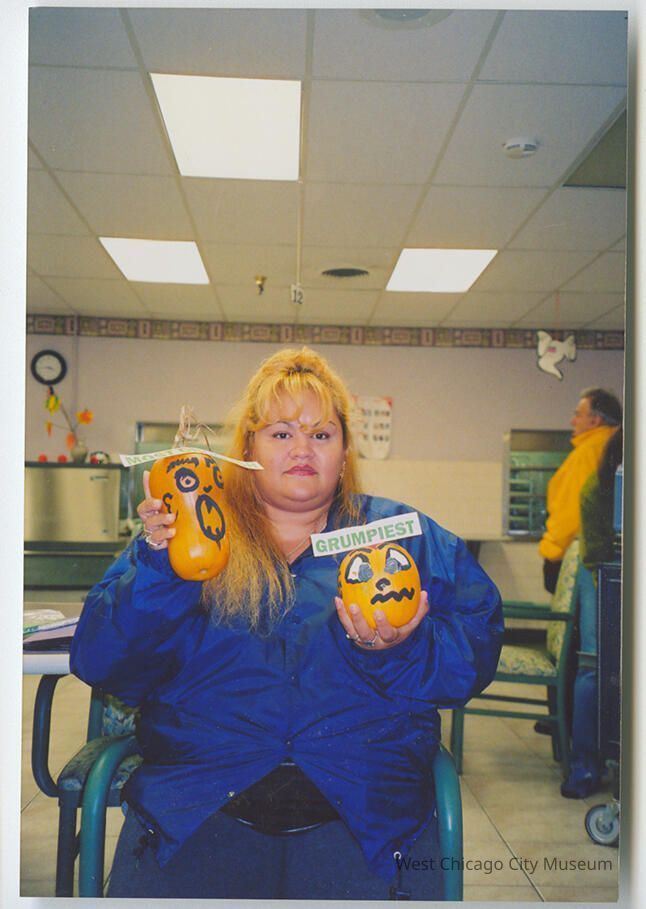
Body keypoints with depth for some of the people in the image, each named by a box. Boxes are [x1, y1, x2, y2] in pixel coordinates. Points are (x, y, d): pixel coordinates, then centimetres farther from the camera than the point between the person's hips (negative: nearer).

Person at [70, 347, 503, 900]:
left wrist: (403, 650, -15)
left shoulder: (405, 536, 14)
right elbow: (98, 662, 5)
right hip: (197, 810, 0)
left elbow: (477, 650, 6)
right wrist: (159, 569, -12)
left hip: (361, 815, 1)